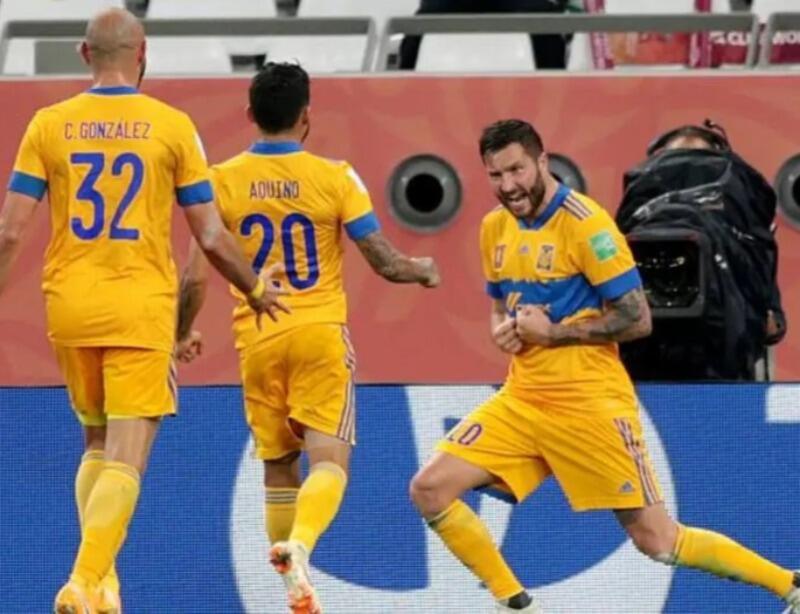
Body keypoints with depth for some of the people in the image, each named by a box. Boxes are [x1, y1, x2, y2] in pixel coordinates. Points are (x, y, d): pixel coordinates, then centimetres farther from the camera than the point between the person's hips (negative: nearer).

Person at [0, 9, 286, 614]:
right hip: (141, 309, -3)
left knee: (97, 443, 21)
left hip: (70, 305, 3)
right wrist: (256, 290, 17)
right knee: (125, 460, -4)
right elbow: (211, 237, 0)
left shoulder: (48, 125, 1)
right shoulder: (173, 126, -2)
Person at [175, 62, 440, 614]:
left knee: (279, 468, 14)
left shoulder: (224, 181, -1)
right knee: (327, 460, -5)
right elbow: (386, 263, -2)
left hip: (257, 340, 2)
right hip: (321, 336, -2)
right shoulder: (335, 178, -4)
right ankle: (299, 546, -34)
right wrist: (424, 271, 21)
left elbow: (195, 278, -1)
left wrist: (183, 335, 17)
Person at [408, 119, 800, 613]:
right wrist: (502, 329, 1)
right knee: (430, 489, -6)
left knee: (658, 541, -7)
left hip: (589, 402, -7)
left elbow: (637, 319, -14)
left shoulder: (584, 223, -14)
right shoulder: (495, 228, 8)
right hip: (522, 399, 7)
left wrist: (552, 332, -16)